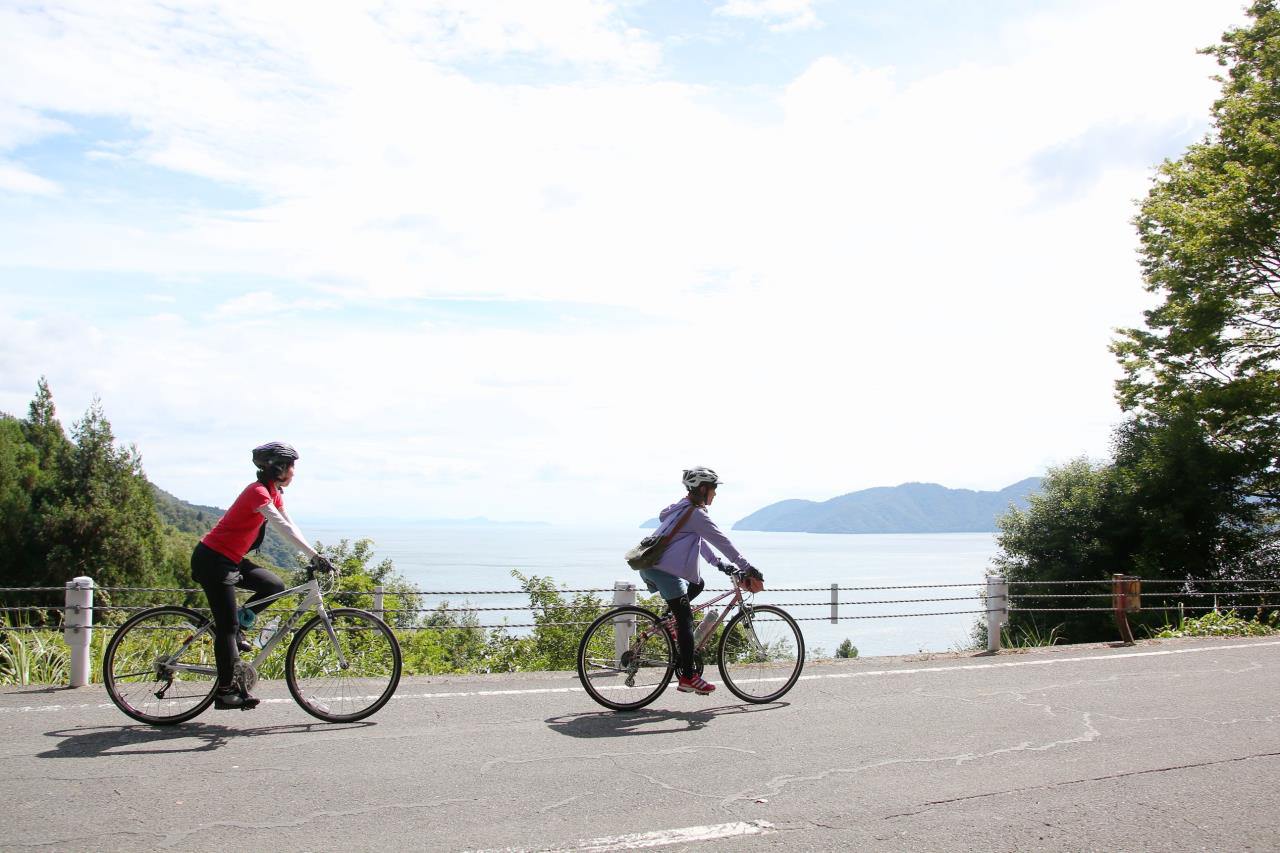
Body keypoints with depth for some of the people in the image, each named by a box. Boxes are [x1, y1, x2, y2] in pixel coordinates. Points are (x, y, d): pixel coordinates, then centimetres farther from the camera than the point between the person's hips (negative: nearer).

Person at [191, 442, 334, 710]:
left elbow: (290, 526, 8)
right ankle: (225, 691, 3)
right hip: (212, 560, -9)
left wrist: (314, 557, -2)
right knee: (227, 626, -5)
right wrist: (315, 556, -34)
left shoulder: (273, 493, 9)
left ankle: (235, 628, 11)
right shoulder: (258, 492, -20)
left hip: (231, 559, 9)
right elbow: (283, 527, -30)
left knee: (274, 586, -1)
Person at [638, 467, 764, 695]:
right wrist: (747, 568, -3)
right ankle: (688, 677, -5)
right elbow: (722, 541, -9)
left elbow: (701, 541, 26)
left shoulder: (681, 509, 21)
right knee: (685, 619, -6)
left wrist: (721, 564, 20)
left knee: (697, 584, 27)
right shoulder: (696, 514, -11)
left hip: (649, 568, 10)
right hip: (663, 570, -10)